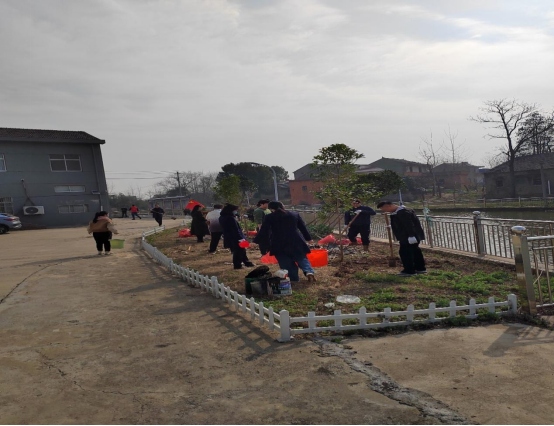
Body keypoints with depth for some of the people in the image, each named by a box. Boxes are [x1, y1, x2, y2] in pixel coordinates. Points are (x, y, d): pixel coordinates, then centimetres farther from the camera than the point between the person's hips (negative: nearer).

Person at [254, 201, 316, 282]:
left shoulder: (269, 217, -1)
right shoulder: (295, 214, 10)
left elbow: (263, 231, -1)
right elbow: (303, 227, 15)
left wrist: (256, 242, 7)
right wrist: (308, 238, 24)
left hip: (279, 245, -2)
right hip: (296, 242, 3)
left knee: (286, 263, 6)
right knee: (302, 259, 11)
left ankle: (293, 279, 4)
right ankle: (309, 272, -11)